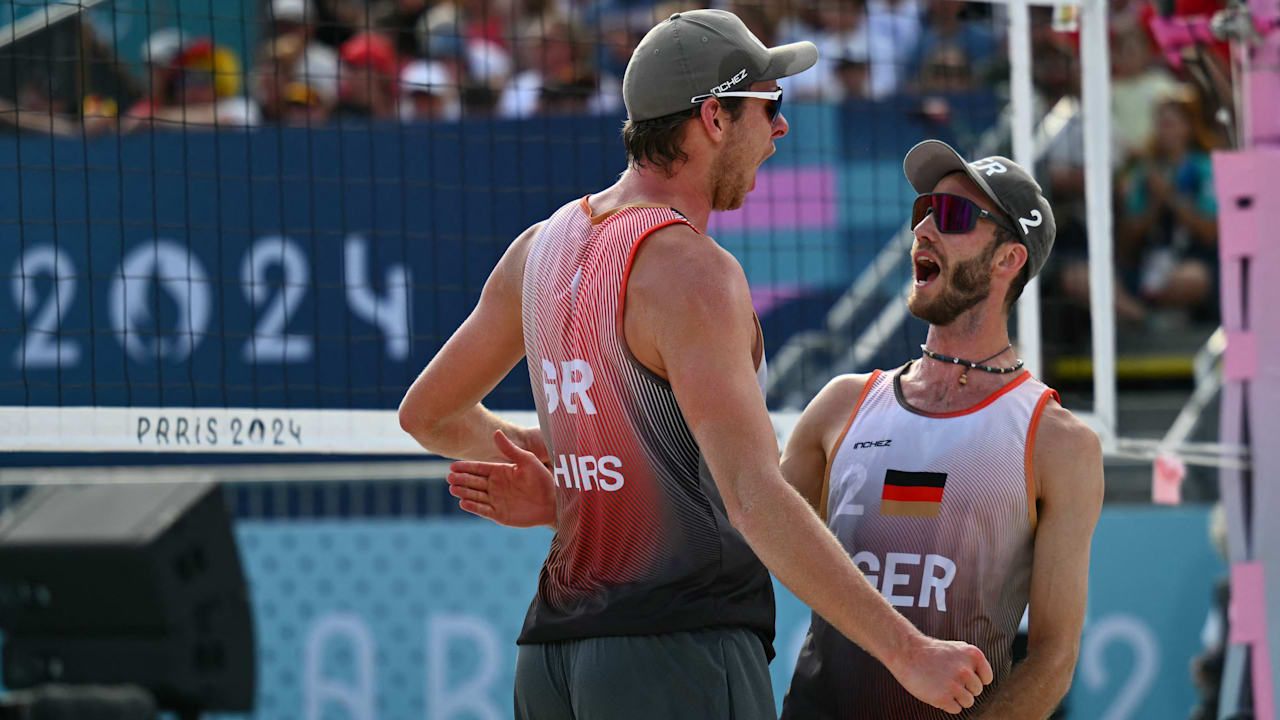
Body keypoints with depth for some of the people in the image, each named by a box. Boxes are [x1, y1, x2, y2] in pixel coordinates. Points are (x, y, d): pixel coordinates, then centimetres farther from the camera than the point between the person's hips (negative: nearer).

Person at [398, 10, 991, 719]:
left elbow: (427, 413, 25)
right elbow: (754, 500, -23)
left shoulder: (542, 246, 12)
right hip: (683, 658, -9)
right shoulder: (692, 274, -15)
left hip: (556, 660, 9)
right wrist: (910, 653, -22)